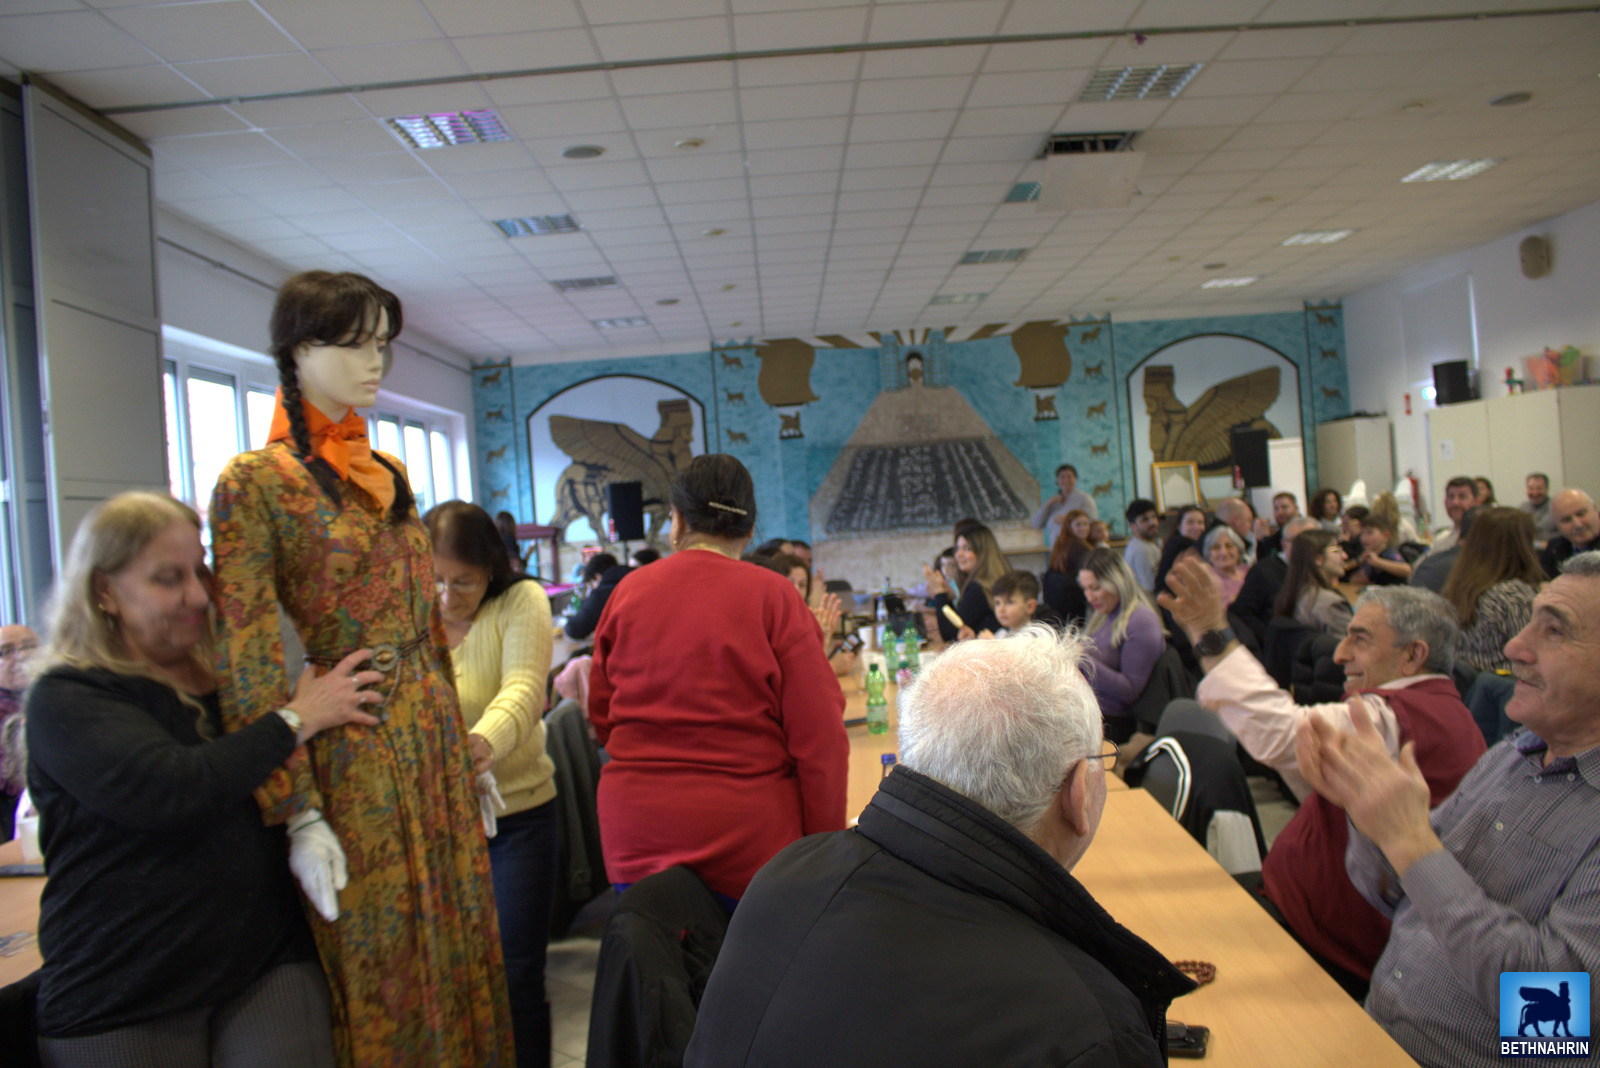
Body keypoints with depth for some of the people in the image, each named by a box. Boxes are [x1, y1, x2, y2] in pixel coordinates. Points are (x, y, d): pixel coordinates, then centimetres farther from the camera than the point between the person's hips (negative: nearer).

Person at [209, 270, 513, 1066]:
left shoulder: (388, 475, 10)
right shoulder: (254, 482, -10)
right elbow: (248, 662, -14)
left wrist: (462, 742, 13)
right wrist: (297, 815, -17)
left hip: (433, 733, 6)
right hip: (349, 749, -6)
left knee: (456, 942, 15)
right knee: (378, 964, 7)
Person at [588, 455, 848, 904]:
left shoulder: (628, 593, 1)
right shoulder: (774, 597, -8)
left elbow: (601, 718, 11)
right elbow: (819, 736, -11)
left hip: (633, 835, 3)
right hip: (747, 834, -3)